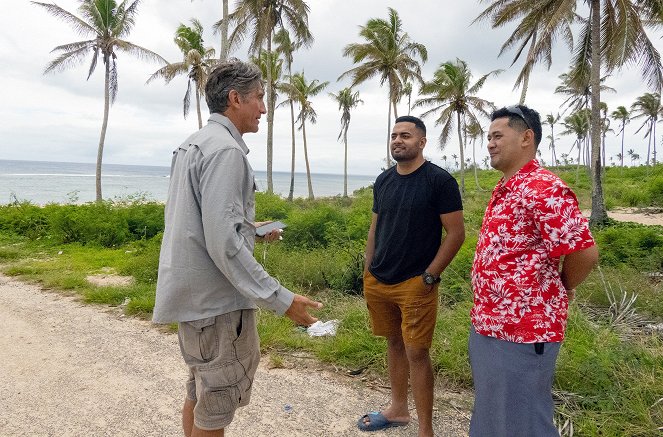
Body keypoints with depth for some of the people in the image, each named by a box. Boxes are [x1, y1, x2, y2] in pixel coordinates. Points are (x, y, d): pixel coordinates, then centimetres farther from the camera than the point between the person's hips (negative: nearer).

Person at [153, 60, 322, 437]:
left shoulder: (193, 144, 12)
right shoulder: (224, 149, -19)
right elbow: (224, 243, -25)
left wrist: (254, 232, 26)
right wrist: (281, 299, -23)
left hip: (192, 294, 10)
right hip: (217, 300, -10)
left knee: (200, 393, 24)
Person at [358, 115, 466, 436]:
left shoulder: (440, 180, -9)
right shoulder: (383, 181, 9)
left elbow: (456, 233, -10)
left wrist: (429, 277, -13)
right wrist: (368, 272, 11)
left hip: (416, 284, -6)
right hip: (378, 282, 6)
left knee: (416, 353, -2)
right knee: (394, 343, 17)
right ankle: (398, 410, 34)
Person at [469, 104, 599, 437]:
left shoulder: (545, 189, -20)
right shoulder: (503, 190, 11)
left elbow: (585, 252, -23)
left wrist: (559, 289, -5)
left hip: (522, 331, -10)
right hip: (486, 325, 10)